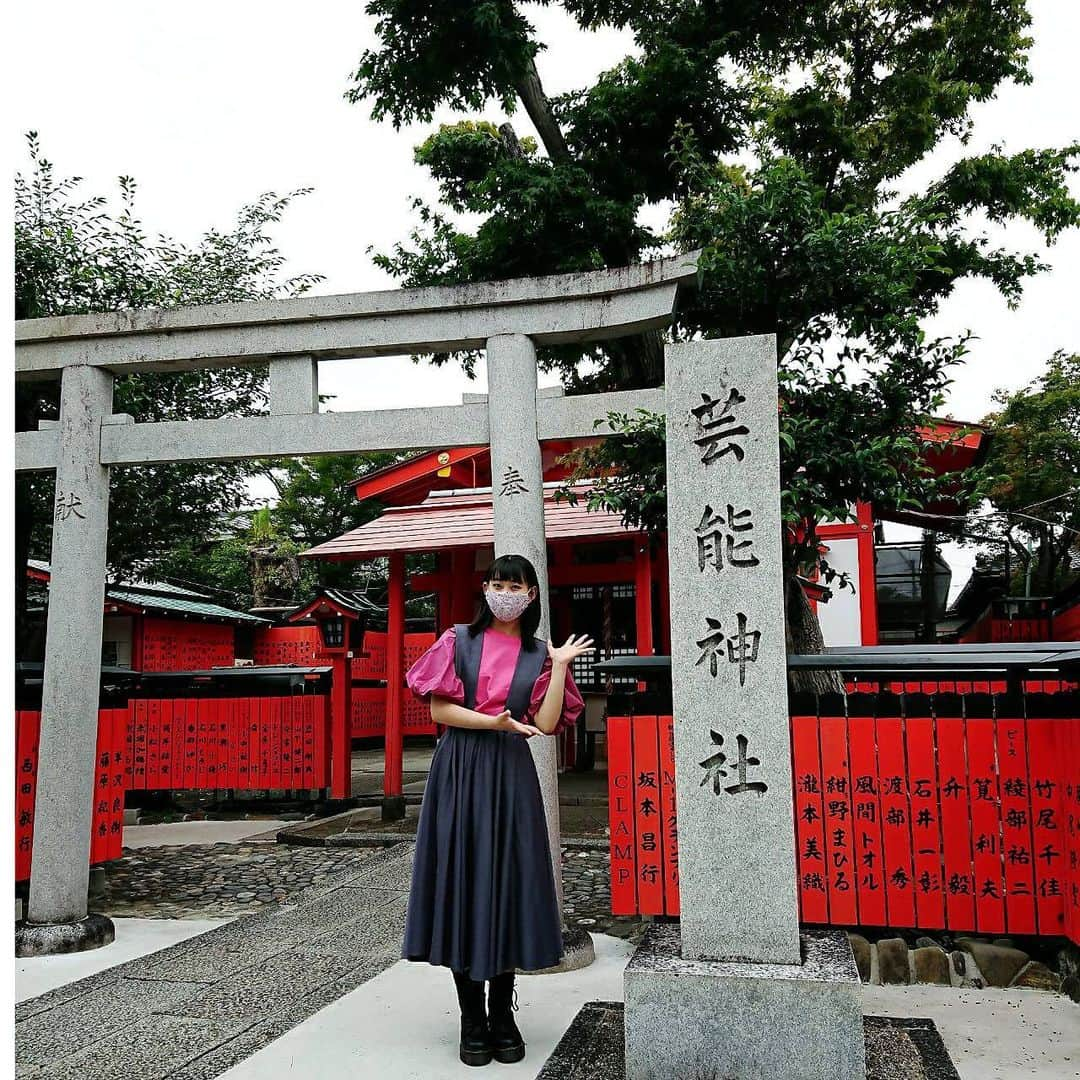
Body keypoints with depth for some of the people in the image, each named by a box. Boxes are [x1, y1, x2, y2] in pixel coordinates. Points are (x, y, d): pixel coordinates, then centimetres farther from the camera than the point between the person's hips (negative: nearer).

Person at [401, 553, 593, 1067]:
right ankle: (472, 1021, 13)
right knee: (461, 881, 1)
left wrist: (561, 666, -6)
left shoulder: (540, 654, 8)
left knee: (508, 883, 3)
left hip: (511, 776, 1)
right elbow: (439, 708, -3)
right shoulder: (458, 640, 4)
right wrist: (494, 722, -14)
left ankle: (503, 1016, 18)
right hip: (459, 772, -1)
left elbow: (546, 723, -2)